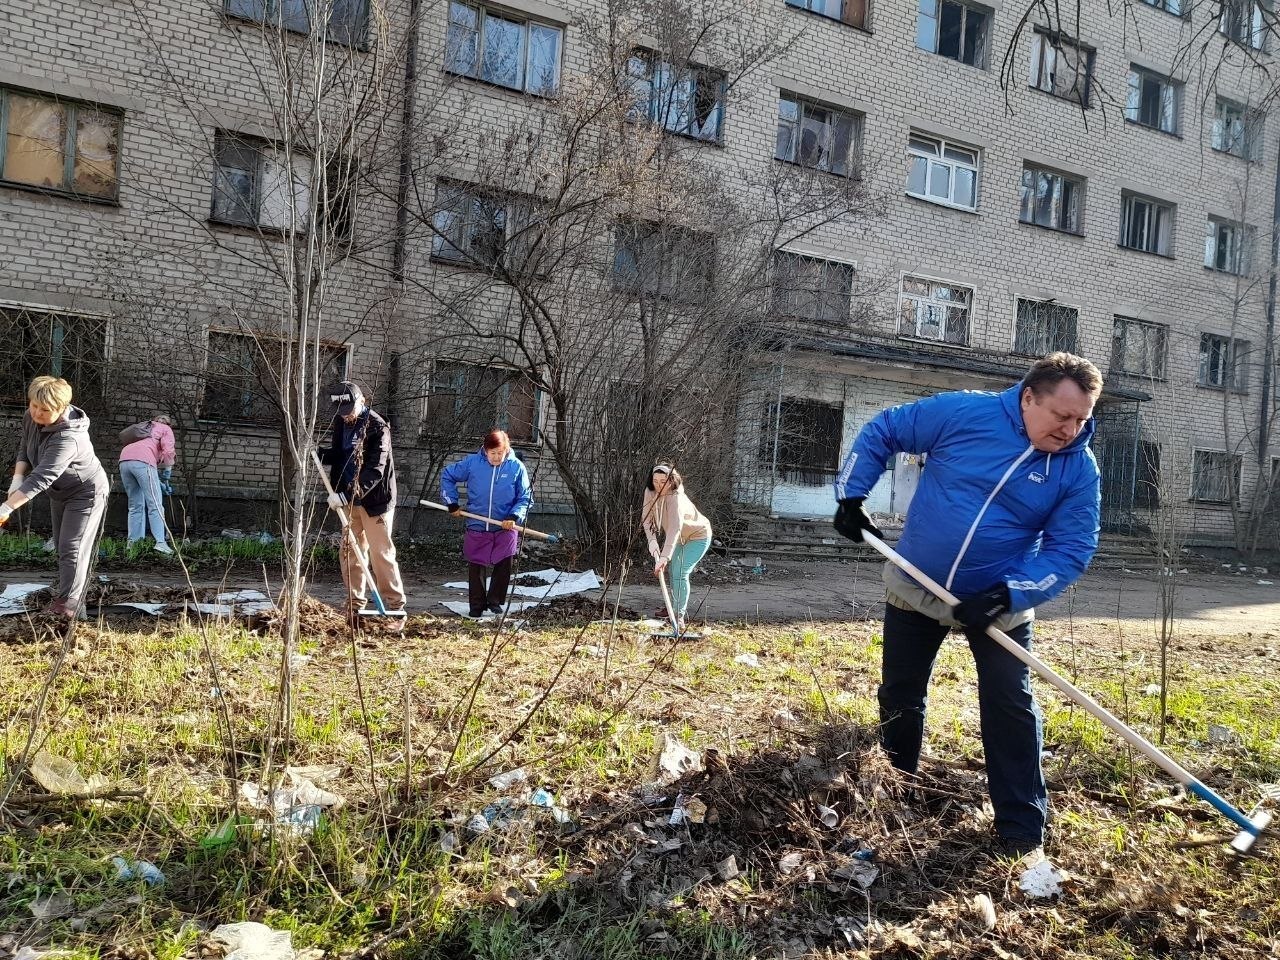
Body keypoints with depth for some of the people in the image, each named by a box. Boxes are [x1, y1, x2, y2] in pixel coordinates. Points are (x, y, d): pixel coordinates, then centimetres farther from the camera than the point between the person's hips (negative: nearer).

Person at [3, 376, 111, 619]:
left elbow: (41, 478, -45)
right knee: (61, 547, 16)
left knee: (72, 548, -13)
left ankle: (67, 604, -10)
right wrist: (17, 479, -13)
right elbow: (24, 449, 5)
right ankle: (70, 593, 29)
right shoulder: (31, 417, -13)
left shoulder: (68, 438, -39)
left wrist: (6, 508, -48)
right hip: (60, 492, 9)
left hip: (86, 492, -9)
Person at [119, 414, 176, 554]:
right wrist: (166, 476, 12)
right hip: (142, 461, -6)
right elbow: (168, 451, 2)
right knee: (155, 505, -8)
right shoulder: (166, 429, 21)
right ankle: (160, 542, -17)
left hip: (124, 460, 6)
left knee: (135, 505, 15)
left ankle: (132, 542, 9)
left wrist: (160, 484, 29)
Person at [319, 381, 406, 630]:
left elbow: (375, 471, -24)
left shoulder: (378, 427, -17)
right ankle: (355, 605, 22)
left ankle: (396, 608, 3)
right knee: (350, 551, 11)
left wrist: (346, 495, -32)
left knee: (381, 553, -5)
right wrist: (318, 455, -2)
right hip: (350, 499, 7)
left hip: (375, 499, -7)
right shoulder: (340, 422, 6)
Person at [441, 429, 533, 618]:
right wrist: (452, 503, 5)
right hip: (477, 527, 1)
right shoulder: (472, 463, -5)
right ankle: (477, 606, 21)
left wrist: (514, 517, -16)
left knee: (504, 565, -4)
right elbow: (447, 476, 9)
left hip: (505, 528, -1)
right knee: (476, 567, 7)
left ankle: (495, 601, 16)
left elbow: (525, 498, -1)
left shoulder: (516, 467, -6)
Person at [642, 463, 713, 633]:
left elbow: (675, 529, -52)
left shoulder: (676, 498, -40)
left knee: (680, 573, -19)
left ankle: (679, 616, -12)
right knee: (673, 571, 20)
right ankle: (675, 607, 40)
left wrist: (664, 557, -61)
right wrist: (652, 541, -31)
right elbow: (646, 518, -15)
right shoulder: (650, 492, -17)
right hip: (680, 537, 8)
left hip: (698, 536, -8)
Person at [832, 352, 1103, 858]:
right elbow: (881, 432, -5)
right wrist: (851, 495, -8)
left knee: (1010, 707, -3)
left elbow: (1072, 547, -14)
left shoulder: (1079, 468, -12)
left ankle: (1022, 826, 12)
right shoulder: (963, 412, -16)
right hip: (914, 587, 1)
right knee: (899, 699, 12)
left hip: (999, 603, 0)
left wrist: (1009, 594, -25)